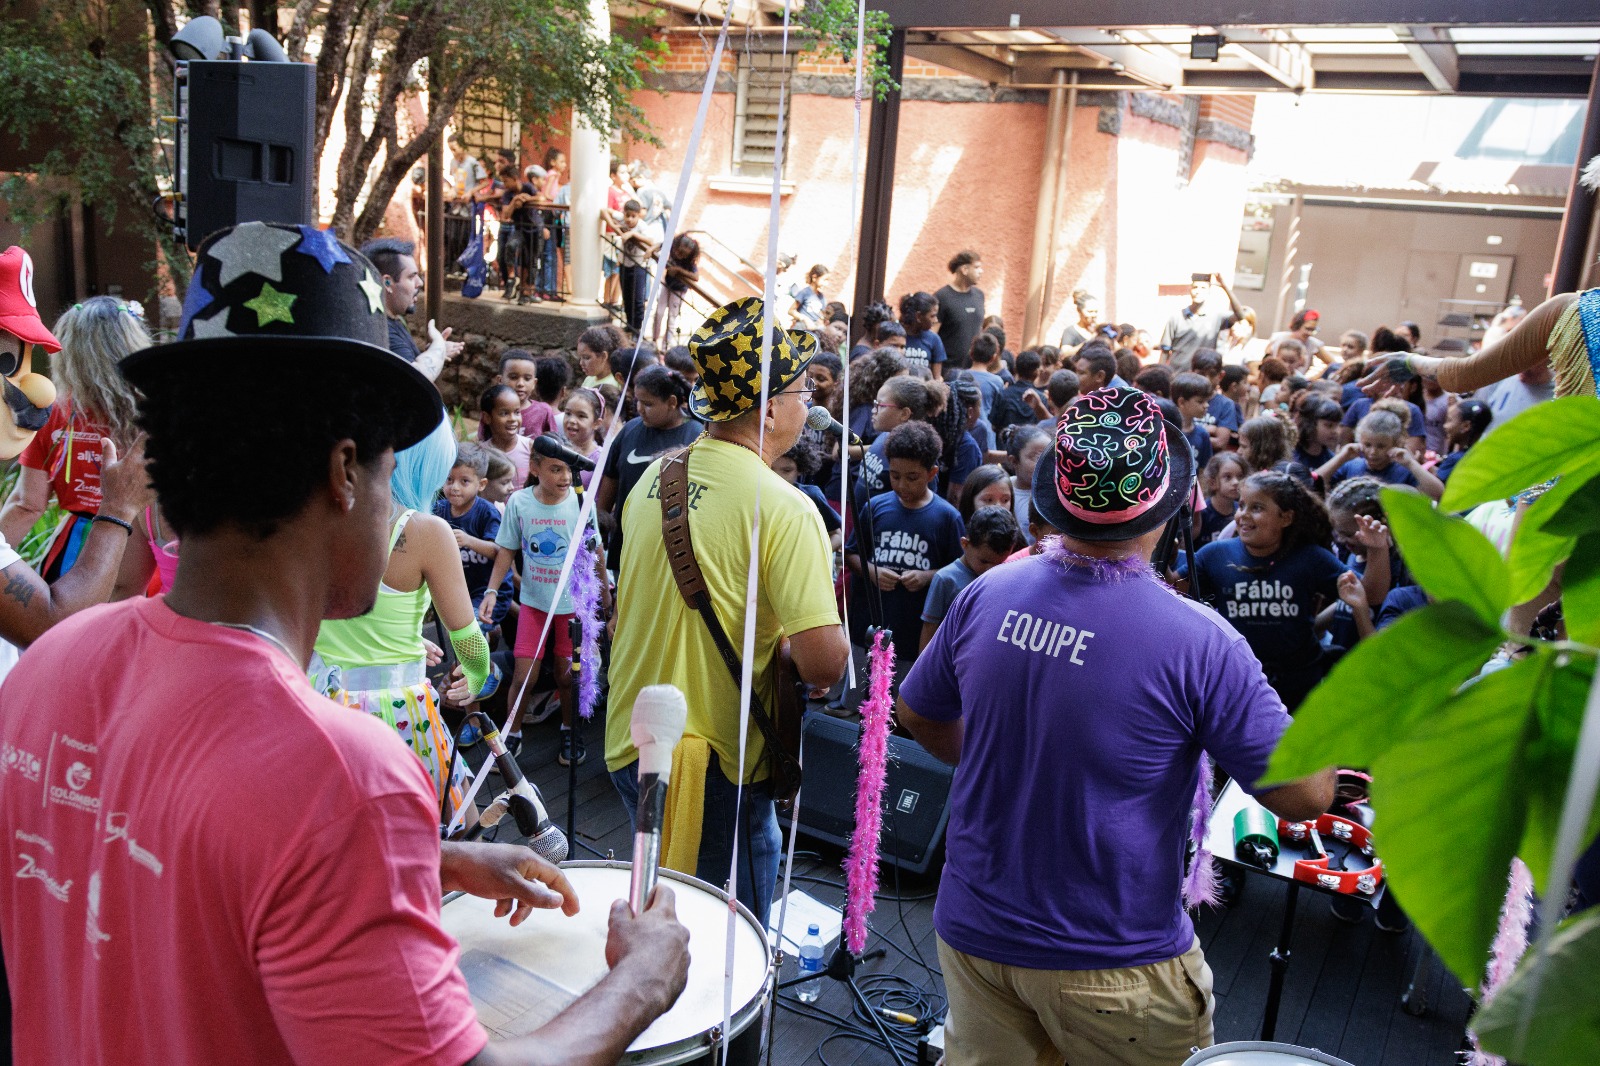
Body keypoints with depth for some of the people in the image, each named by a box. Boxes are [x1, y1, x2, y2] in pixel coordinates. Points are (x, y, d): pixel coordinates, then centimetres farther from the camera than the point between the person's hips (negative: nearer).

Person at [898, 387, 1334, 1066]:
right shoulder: (1197, 642, -23)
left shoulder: (986, 595, -9)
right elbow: (1304, 795, -15)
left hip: (973, 930, 4)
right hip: (1112, 968, -3)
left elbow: (919, 717, 7)